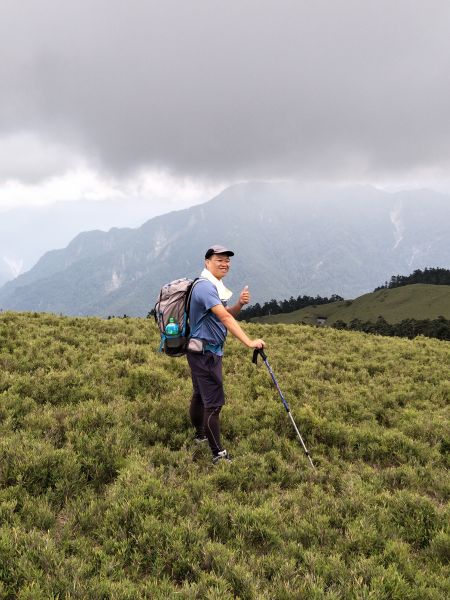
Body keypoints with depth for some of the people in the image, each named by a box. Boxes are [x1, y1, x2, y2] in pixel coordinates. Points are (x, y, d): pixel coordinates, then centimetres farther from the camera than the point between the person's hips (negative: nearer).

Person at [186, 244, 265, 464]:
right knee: (214, 402, -9)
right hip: (205, 352, -10)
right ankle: (218, 454, -5)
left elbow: (227, 315, 13)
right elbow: (225, 318, -30)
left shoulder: (216, 287, 14)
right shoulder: (205, 286, -20)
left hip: (207, 351, 10)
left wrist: (240, 304, -8)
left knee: (200, 395, 23)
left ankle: (200, 435, 39)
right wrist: (249, 342, -35)